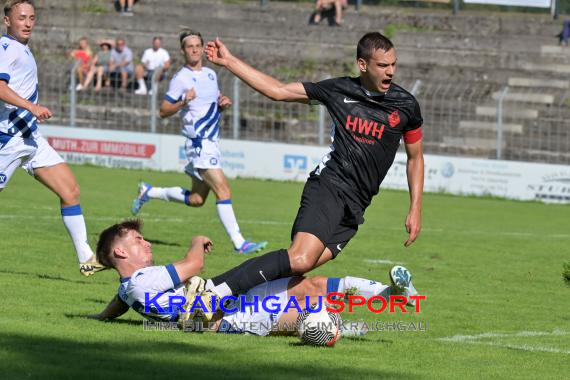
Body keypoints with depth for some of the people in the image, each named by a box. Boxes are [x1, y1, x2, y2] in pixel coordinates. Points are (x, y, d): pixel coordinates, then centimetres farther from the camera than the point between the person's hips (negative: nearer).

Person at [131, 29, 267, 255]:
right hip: (199, 142, -8)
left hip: (212, 141, 8)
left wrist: (224, 103, 5)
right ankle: (239, 243, -19)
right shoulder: (181, 78, -8)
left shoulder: (211, 74, 14)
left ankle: (149, 192, 31)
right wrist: (183, 102, -24)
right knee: (223, 190, -17)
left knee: (196, 199, 14)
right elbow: (163, 111, -7)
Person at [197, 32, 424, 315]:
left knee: (297, 268, -12)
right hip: (328, 185, -3)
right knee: (300, 259, -28)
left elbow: (415, 158, 19)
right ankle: (214, 289, -30)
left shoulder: (405, 105, 8)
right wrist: (229, 62, 7)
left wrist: (415, 210, 13)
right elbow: (278, 90, 10)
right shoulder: (338, 90, 4)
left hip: (355, 207, 3)